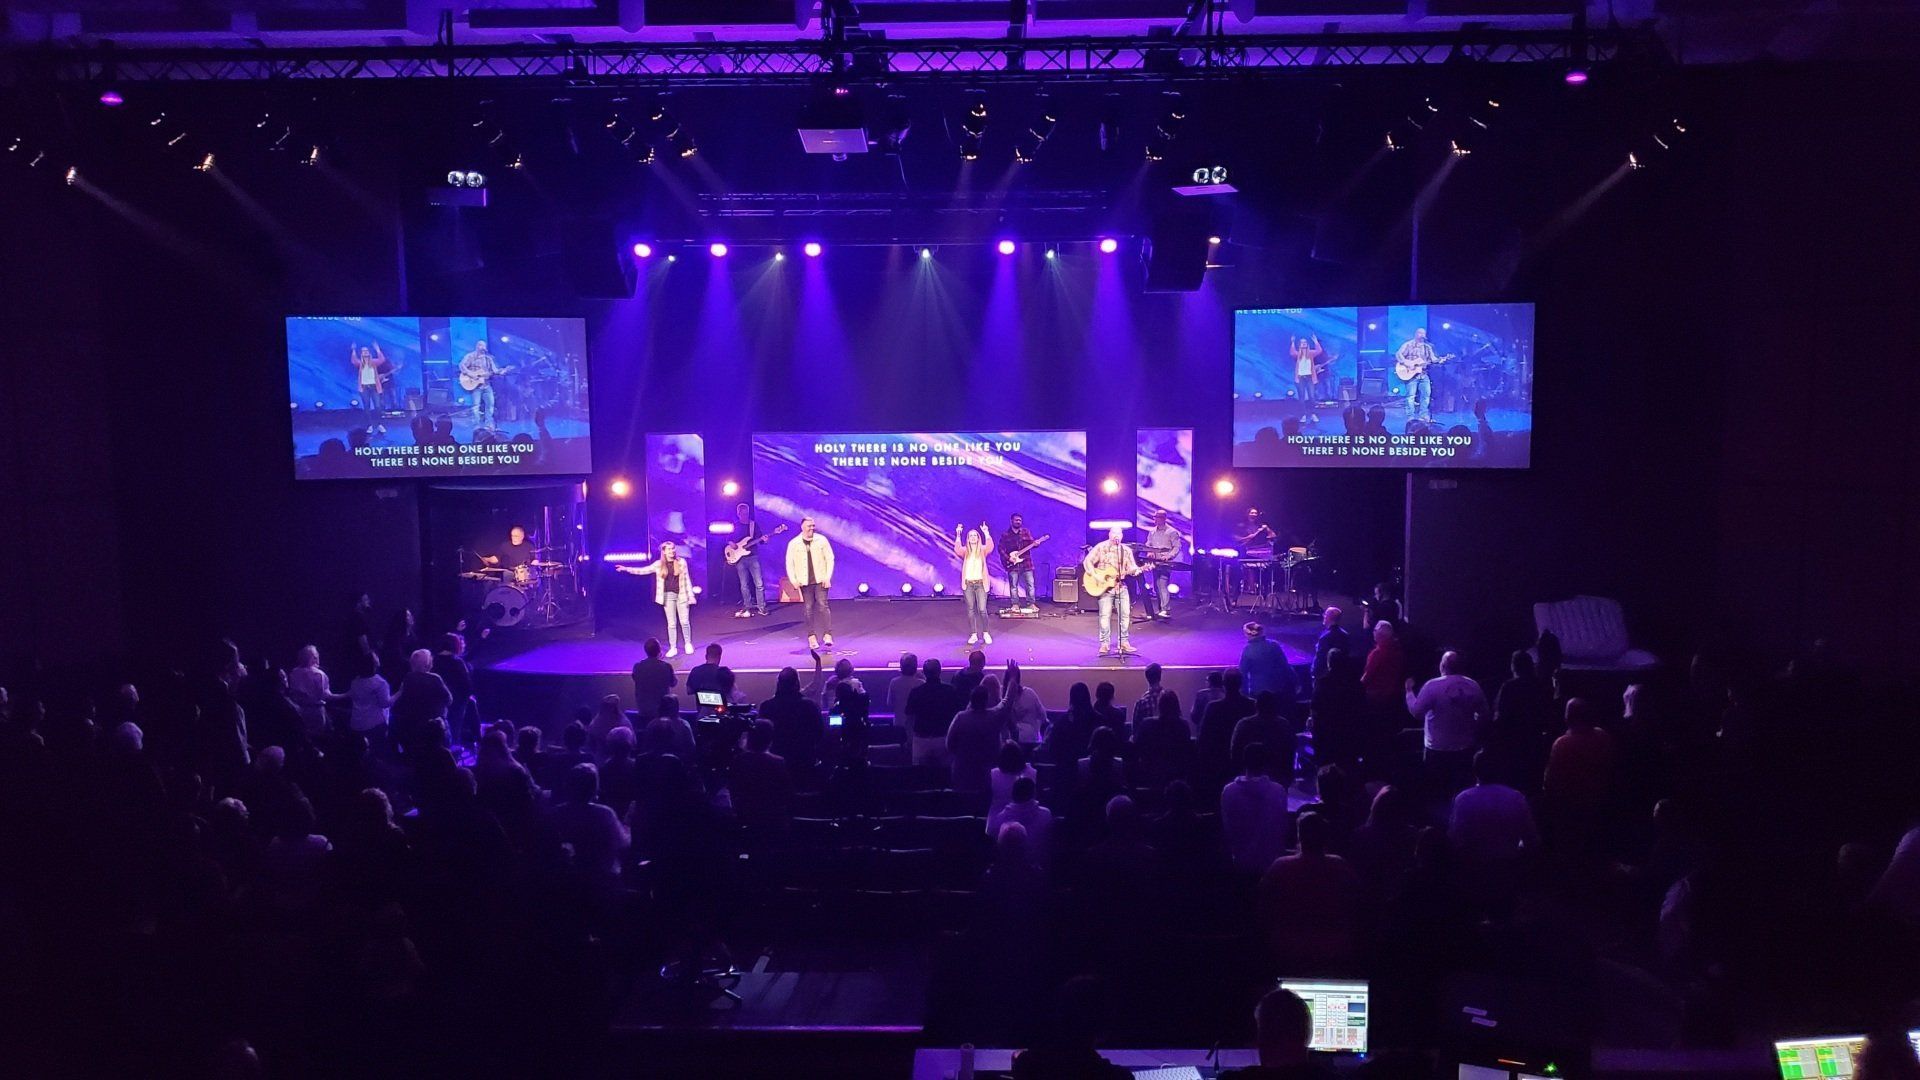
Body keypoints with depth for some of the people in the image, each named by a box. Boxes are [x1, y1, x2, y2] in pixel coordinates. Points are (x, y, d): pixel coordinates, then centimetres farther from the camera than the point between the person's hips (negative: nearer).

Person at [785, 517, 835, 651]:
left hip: (820, 580, -1)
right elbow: (789, 563, 3)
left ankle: (828, 635, -9)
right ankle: (812, 637, 9)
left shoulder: (822, 540, -1)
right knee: (809, 608, 4)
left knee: (823, 605, -9)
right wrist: (793, 580, -5)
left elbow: (830, 559, 1)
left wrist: (828, 577, -5)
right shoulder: (793, 544, 0)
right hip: (805, 582, 1)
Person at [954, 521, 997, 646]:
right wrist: (958, 535, -29)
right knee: (971, 610, 5)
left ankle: (986, 633, 10)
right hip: (968, 584, 1)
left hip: (980, 583, -1)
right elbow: (957, 550, -18)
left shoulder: (982, 550, 3)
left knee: (982, 609, -6)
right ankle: (973, 635, 14)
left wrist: (986, 533, -31)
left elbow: (990, 547, -19)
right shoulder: (965, 550, 4)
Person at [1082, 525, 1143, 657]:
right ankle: (1104, 644, 2)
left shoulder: (1127, 550, 8)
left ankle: (1124, 642, 12)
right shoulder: (1101, 547, -3)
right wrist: (1095, 576, -16)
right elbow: (1087, 561, -6)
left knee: (1126, 614, 2)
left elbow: (1131, 567, 4)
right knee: (1105, 615, -6)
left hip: (1121, 587, 4)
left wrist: (1136, 570, -19)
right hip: (1104, 587, -4)